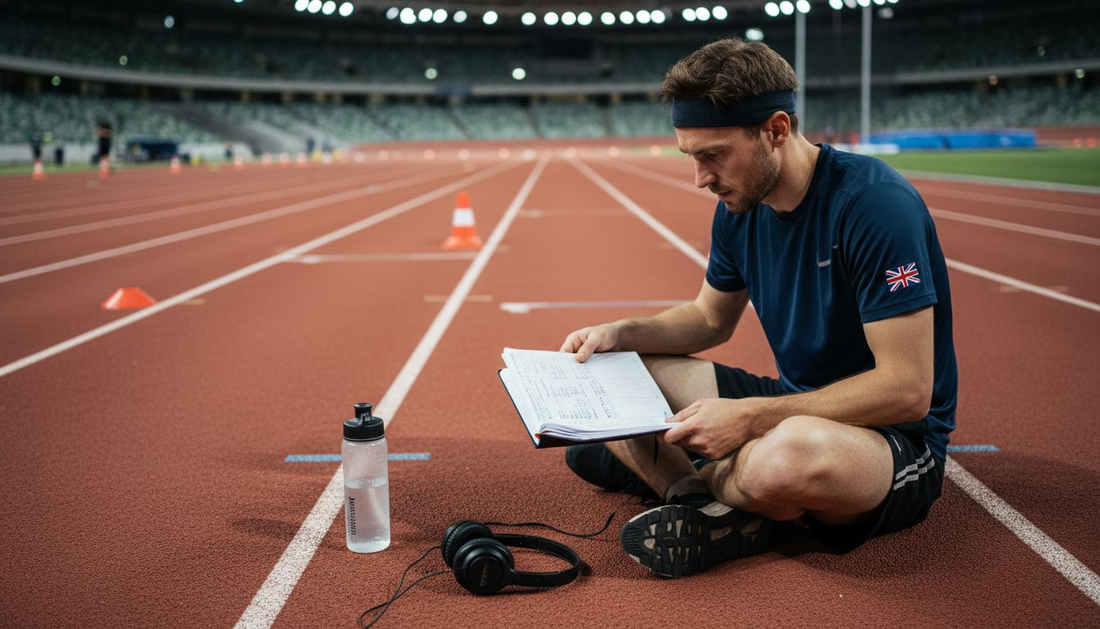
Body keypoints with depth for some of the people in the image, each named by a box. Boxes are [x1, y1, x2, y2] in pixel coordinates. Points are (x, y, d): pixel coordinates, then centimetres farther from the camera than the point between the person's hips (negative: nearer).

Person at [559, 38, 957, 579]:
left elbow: (908, 390, -27)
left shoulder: (875, 204, -24)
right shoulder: (739, 206, 1)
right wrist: (621, 333, -1)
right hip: (793, 406, 8)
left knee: (791, 454, -43)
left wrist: (750, 416, -29)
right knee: (607, 370, 5)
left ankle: (661, 471, -10)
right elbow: (710, 318, 18)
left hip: (895, 438, -8)